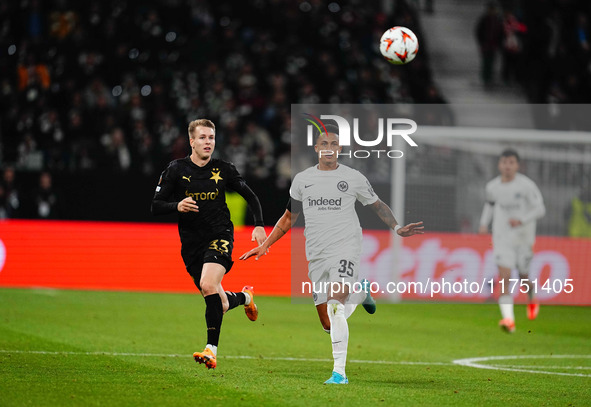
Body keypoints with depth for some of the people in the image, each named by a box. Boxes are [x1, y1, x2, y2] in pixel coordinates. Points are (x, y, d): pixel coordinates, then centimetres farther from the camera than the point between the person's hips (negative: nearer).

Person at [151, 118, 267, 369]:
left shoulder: (224, 170, 1)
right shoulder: (176, 170, -2)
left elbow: (250, 196, 13)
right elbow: (156, 207, -2)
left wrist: (259, 225, 0)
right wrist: (177, 206, -22)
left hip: (220, 236, -2)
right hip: (191, 243, 2)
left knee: (208, 285, -28)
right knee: (218, 305, 3)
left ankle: (211, 350, -29)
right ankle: (245, 297, 40)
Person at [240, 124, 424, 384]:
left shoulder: (353, 178, 5)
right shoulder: (302, 180, 13)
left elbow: (378, 206, 16)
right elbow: (289, 217, 23)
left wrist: (397, 228, -1)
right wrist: (265, 245, 17)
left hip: (345, 248, -4)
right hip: (316, 255, 4)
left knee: (335, 306, -27)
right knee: (328, 323, 5)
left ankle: (339, 372, -23)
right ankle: (357, 295, 36)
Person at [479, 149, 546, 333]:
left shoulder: (527, 185, -11)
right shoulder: (492, 186, 2)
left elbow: (540, 208, -11)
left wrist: (521, 220, -25)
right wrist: (484, 223, 9)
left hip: (524, 239, -1)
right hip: (502, 239, 1)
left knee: (524, 277, 11)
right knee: (504, 277, -15)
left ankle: (532, 299, 47)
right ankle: (508, 319, -24)